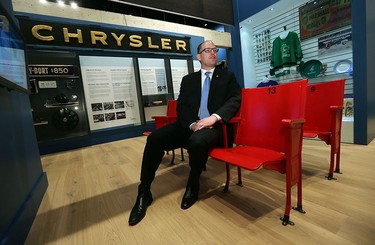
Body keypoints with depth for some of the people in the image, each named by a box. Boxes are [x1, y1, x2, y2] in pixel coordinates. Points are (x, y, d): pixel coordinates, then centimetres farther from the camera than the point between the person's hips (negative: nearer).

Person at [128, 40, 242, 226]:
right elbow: (181, 106, 7)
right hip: (189, 125, 3)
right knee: (154, 138, -20)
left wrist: (214, 117, -19)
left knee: (197, 141, -36)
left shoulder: (228, 77, 15)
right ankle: (144, 192, -5)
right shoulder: (188, 80, 19)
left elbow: (235, 100, -2)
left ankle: (193, 185, -6)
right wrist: (192, 123, -13)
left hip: (214, 126, -2)